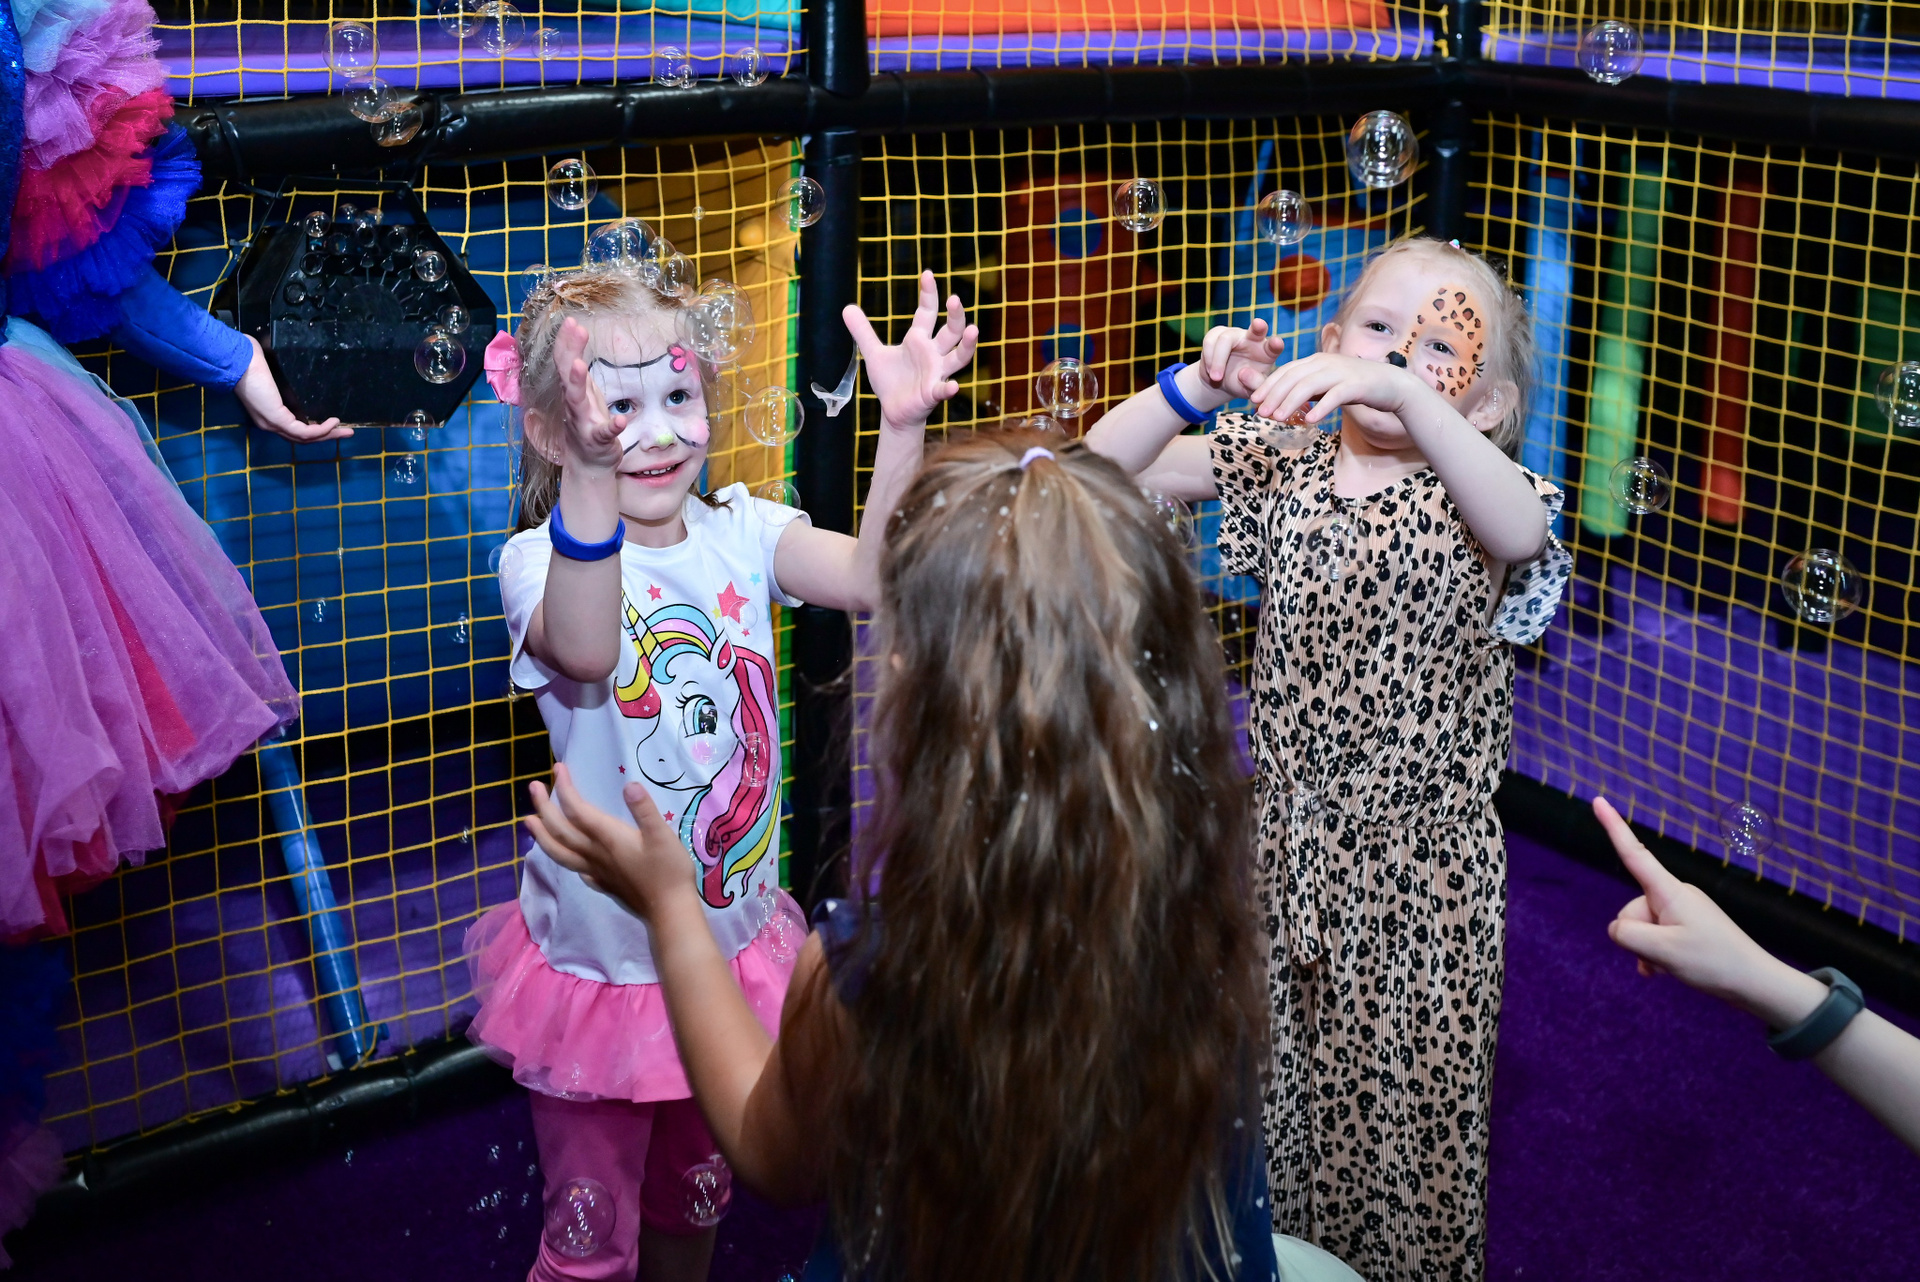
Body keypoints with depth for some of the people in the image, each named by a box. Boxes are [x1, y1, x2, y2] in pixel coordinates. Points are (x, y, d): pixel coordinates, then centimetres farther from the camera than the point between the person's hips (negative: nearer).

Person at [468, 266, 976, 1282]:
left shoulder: (739, 533, -5)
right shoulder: (543, 557, -18)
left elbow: (870, 577, -22)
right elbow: (582, 650, -42)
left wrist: (901, 427, -35)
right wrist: (593, 474, -57)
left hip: (731, 944, 4)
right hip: (604, 961, -4)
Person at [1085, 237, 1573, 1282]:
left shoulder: (1474, 492, -7)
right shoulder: (1279, 462, 2)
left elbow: (1522, 534, -33)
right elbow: (1102, 468, -4)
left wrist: (1403, 397, -45)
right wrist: (1200, 383, -22)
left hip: (1420, 861, -2)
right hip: (1284, 833, 2)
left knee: (1403, 1090, 9)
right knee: (1272, 1071, 13)